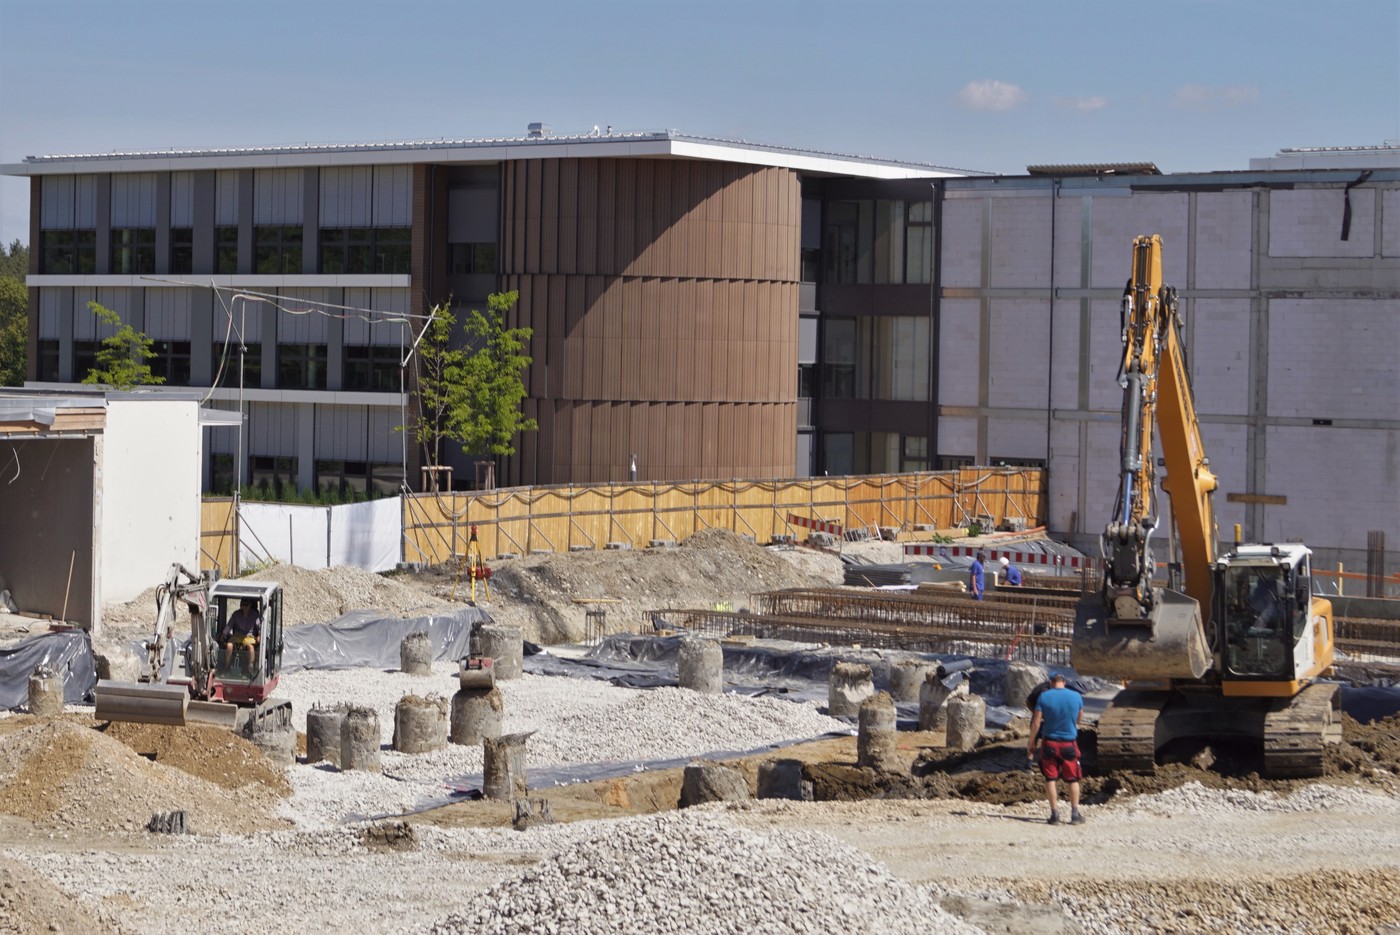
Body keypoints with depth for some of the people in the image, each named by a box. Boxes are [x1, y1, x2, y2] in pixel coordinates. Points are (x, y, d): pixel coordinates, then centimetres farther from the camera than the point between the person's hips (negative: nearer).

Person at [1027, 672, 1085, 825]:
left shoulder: (1044, 697, -8)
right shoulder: (1076, 696, -3)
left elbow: (1036, 722, -8)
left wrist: (1031, 742, 1)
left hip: (1050, 742, -1)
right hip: (1069, 743, 1)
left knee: (1050, 778, 6)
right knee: (1072, 779, 10)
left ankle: (1055, 814, 3)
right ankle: (1075, 814, 9)